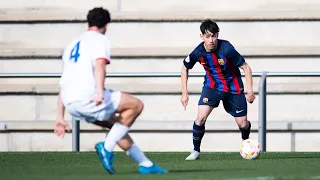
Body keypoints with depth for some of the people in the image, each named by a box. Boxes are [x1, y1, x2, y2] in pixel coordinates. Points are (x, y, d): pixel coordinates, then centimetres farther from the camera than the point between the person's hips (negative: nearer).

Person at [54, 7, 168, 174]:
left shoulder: (73, 43, 28)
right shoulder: (100, 39, 5)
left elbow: (65, 83, 26)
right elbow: (99, 65, -16)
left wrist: (60, 117, 26)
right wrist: (100, 93, -30)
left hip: (70, 104, 8)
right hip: (87, 96, -8)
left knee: (117, 123, 22)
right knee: (136, 105, 3)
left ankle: (145, 164, 19)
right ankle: (107, 147, -6)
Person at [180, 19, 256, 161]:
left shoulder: (226, 48, -26)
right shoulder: (198, 52, -18)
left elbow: (245, 67, -17)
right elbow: (185, 68, 3)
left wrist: (250, 91, -22)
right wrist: (184, 93, 1)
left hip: (233, 88, -1)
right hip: (212, 86, 1)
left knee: (243, 124, 1)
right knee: (201, 117, -21)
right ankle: (196, 151, -4)